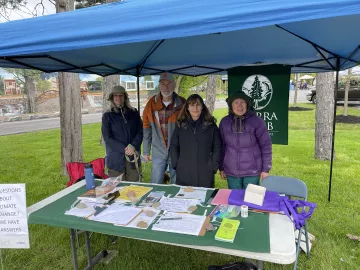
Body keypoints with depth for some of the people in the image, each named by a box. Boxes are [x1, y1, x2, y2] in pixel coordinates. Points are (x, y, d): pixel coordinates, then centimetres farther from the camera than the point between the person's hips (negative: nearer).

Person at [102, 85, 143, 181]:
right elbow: (107, 138, -4)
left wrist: (133, 146, -14)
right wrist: (125, 149, -14)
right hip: (116, 159, -1)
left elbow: (140, 132, 4)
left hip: (134, 157, 2)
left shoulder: (134, 113, 7)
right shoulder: (107, 116, 2)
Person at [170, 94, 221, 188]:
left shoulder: (211, 125, 3)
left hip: (205, 174, -1)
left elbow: (217, 148, 3)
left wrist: (213, 167, -4)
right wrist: (176, 164, -1)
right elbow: (173, 146, 7)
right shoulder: (180, 125, 6)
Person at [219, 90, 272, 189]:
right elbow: (222, 146, 6)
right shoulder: (225, 122, 1)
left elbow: (266, 145, -4)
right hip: (231, 172, 2)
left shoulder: (257, 121, -8)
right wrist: (221, 168, 9)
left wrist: (266, 169, -4)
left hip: (252, 172, -2)